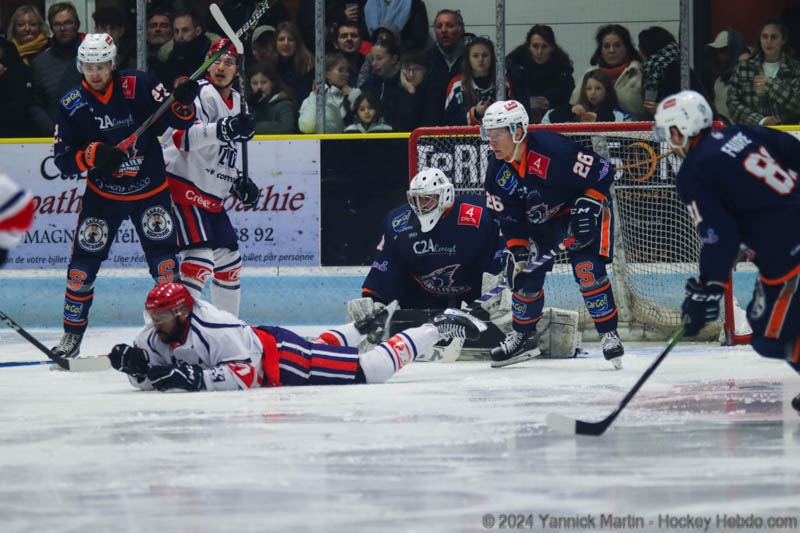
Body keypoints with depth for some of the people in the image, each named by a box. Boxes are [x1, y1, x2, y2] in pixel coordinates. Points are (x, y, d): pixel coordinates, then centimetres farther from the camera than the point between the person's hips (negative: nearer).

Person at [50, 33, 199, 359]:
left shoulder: (139, 86, -12)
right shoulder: (71, 105, -8)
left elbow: (180, 120, -11)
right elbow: (63, 159, -8)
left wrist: (183, 102, -34)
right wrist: (93, 154, -27)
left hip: (150, 190, -1)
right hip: (102, 194, 1)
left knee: (163, 258, -10)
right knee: (83, 264, -1)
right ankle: (72, 337, 13)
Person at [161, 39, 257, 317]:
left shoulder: (236, 101, 16)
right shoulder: (202, 94, -15)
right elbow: (181, 136, -33)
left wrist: (239, 182, 17)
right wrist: (225, 129, -46)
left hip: (210, 197, 10)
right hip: (183, 189, -10)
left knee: (229, 261, 19)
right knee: (200, 260, -23)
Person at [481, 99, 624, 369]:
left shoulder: (552, 150, -32)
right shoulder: (497, 174, -10)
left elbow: (600, 171, -24)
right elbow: (508, 217, -2)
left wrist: (589, 205, -28)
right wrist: (517, 249, -14)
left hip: (582, 212, -6)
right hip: (539, 222, 7)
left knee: (587, 270, -22)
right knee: (524, 274, 3)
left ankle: (609, 334, -11)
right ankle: (523, 336, 26)